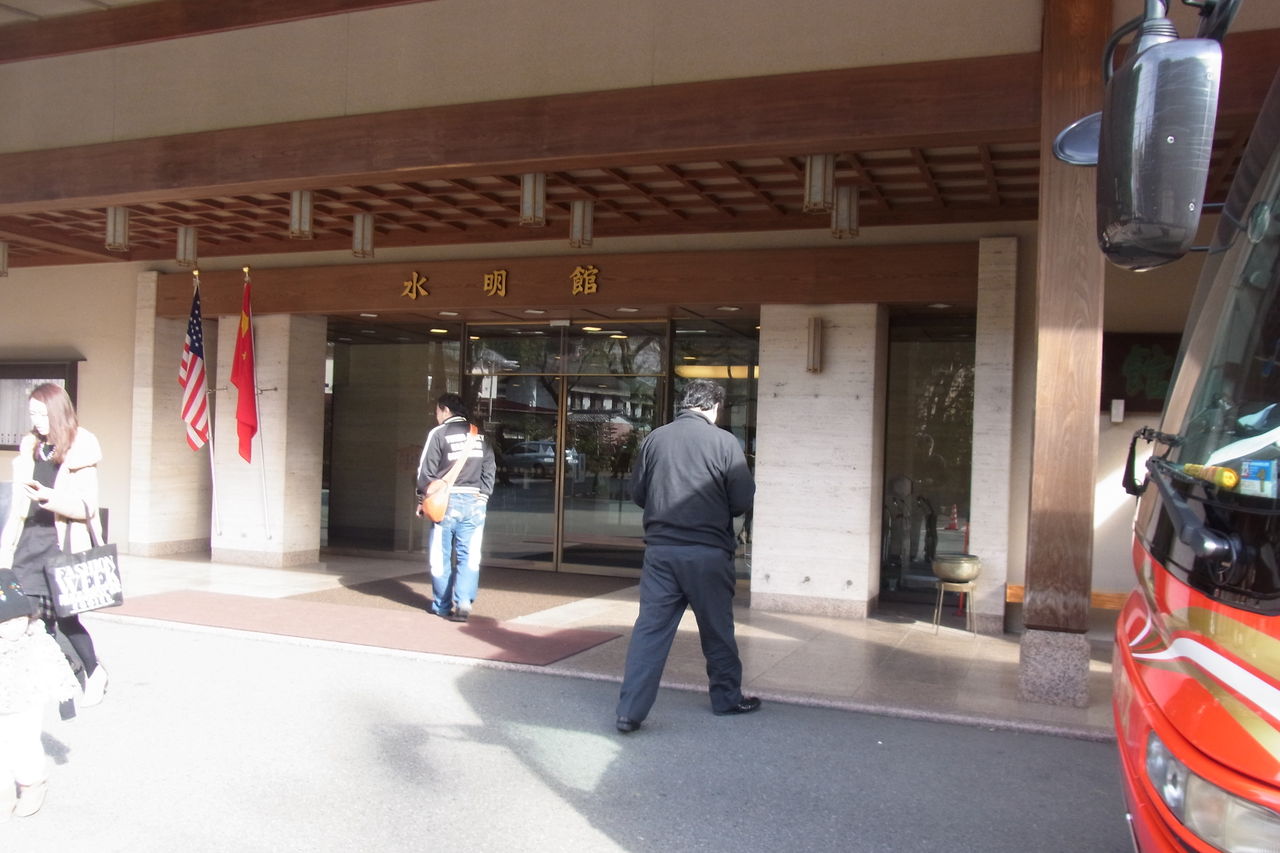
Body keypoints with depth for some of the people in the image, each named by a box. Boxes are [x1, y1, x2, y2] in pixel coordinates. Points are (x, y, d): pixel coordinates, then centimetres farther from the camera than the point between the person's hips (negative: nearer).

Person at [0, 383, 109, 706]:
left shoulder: (79, 451, -5)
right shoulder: (30, 448, 11)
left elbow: (87, 507, -10)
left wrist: (49, 496, -25)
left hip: (63, 544, -5)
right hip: (30, 541, 5)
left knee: (64, 617, -3)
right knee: (38, 616, 0)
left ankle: (95, 672, 17)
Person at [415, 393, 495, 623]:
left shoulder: (439, 434, -3)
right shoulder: (480, 436, 11)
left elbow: (426, 471, -2)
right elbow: (489, 469, 10)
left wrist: (422, 499, 7)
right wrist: (483, 495, 13)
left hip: (447, 501, -3)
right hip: (475, 502, 3)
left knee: (441, 556, 8)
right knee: (469, 556, 3)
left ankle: (442, 605, 16)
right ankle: (464, 602, -11)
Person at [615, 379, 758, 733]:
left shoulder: (655, 438, 2)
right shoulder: (723, 441, -8)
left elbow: (637, 493, 8)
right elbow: (744, 500, -7)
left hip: (660, 549, 3)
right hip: (708, 552, -2)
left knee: (650, 628, 4)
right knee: (717, 628, 14)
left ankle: (630, 711, 1)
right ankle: (727, 697, 30)